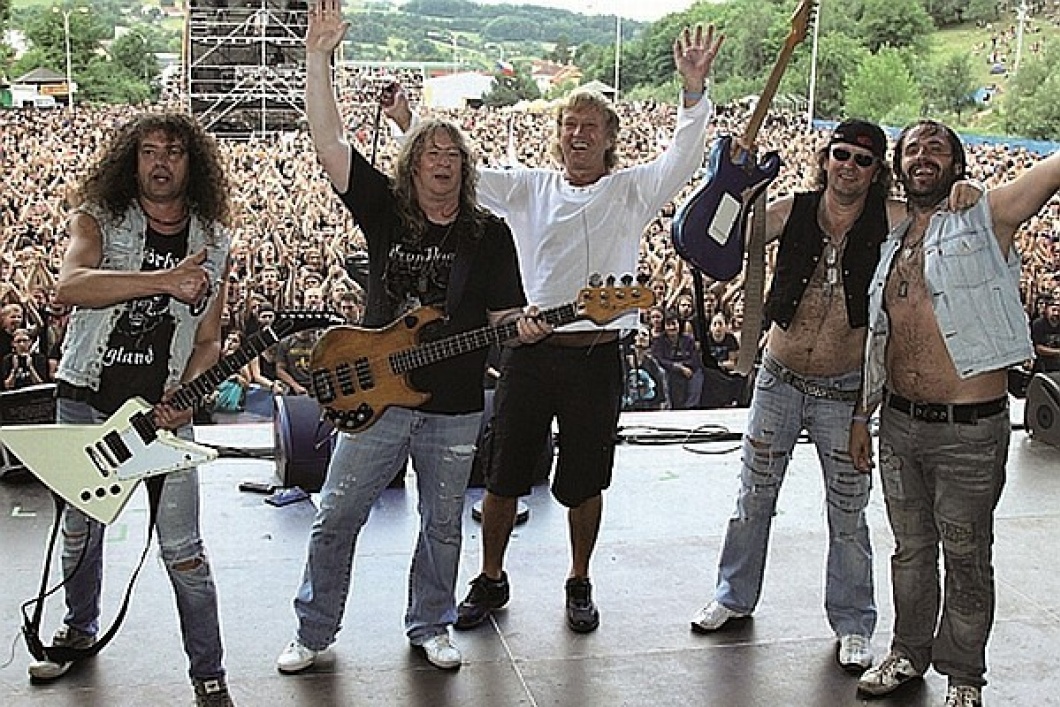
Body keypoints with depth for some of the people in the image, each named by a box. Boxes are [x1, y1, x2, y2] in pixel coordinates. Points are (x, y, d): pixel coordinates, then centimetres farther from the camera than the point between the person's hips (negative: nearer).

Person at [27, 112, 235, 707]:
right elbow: (69, 287, -24)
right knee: (80, 529, 18)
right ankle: (80, 628, 44)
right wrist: (164, 281, -35)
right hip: (86, 402, 1)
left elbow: (208, 340, 8)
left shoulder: (214, 244, 4)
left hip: (163, 410, 0)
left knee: (183, 550, -4)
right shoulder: (98, 221, -3)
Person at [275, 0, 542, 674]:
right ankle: (314, 633, 24)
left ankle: (431, 626, 35)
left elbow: (501, 315, 2)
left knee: (442, 525, 14)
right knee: (336, 518, 6)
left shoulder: (490, 233, 1)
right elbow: (331, 143, -10)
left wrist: (525, 326, -22)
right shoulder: (385, 211, -1)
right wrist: (319, 56, -18)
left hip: (456, 407, 1)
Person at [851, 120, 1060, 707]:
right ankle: (909, 652, 36)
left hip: (970, 428, -5)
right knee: (910, 548, 18)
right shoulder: (891, 244, 11)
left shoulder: (986, 217, -4)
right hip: (899, 422, 5)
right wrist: (863, 414, 16)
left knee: (966, 557, 9)